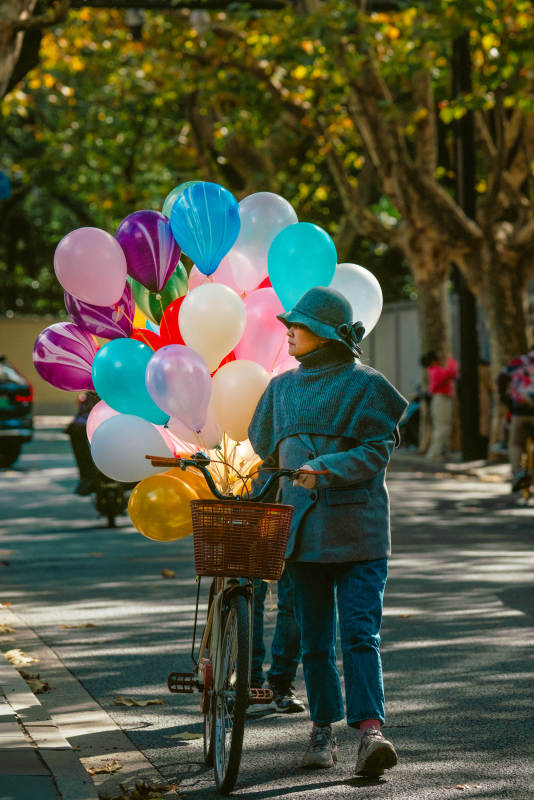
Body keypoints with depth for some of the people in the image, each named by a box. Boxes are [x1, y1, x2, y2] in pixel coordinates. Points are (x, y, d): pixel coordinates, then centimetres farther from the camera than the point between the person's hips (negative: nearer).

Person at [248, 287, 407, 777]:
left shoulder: (365, 384, -3)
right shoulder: (284, 386, 14)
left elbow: (377, 450, -11)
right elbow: (265, 443, 29)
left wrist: (326, 470, -21)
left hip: (357, 528, -5)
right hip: (302, 527, 5)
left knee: (360, 631, -13)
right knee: (314, 638, 8)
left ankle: (370, 730, -20)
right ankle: (323, 731, 17)